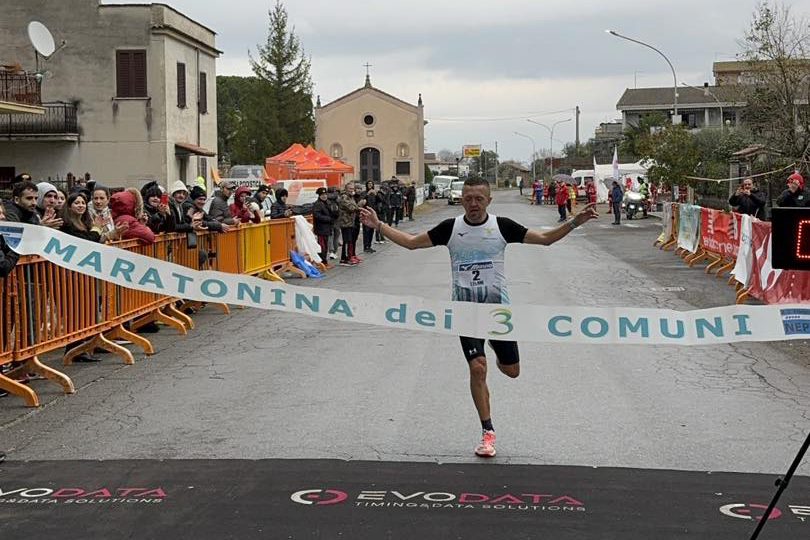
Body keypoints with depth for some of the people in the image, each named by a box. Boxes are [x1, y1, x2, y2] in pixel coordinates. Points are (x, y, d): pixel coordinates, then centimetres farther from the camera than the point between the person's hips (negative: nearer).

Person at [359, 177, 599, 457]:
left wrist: (575, 222, -10)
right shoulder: (450, 228, -3)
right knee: (477, 367, -12)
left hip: (498, 308, 1)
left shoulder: (502, 226, -4)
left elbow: (545, 239, 1)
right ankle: (487, 432, 2)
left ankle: (499, 356, 46)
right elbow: (411, 242, 4)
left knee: (511, 371, 6)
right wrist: (378, 225, -2)